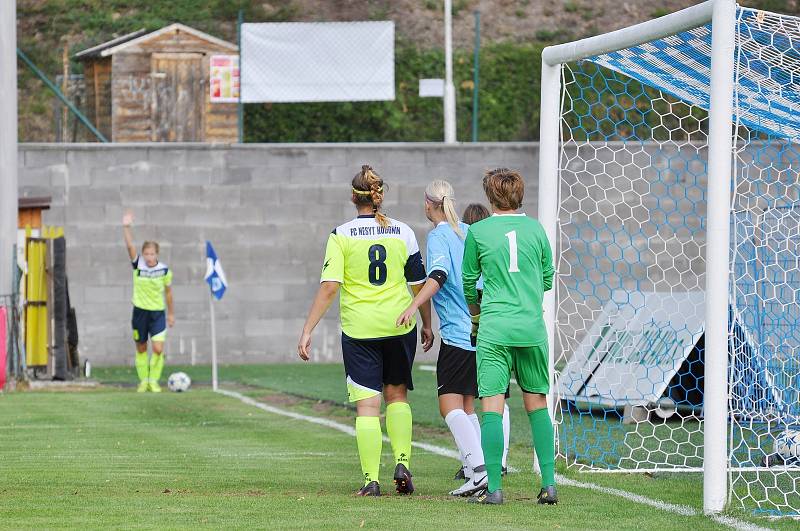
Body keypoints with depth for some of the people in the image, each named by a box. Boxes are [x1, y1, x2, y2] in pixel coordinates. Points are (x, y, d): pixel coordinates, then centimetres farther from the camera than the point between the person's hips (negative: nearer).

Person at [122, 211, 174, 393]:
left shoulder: (164, 270, -7)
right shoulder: (138, 265, -8)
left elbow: (168, 291, 6)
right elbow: (130, 246, -22)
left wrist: (171, 313, 12)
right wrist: (126, 228, -36)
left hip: (158, 312, -1)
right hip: (140, 311, 1)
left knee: (158, 348, -13)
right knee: (141, 349, 9)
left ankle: (154, 380, 3)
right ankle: (143, 381, 23)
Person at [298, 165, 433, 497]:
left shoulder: (341, 235, -4)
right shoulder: (403, 233, 2)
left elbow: (329, 287, -11)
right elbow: (420, 284, 7)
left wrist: (307, 331, -8)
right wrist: (426, 325, 21)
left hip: (359, 329, -2)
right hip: (399, 325, 2)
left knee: (367, 405, 1)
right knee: (397, 395, 19)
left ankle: (371, 479, -5)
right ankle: (402, 462, 4)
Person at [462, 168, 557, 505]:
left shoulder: (478, 232, 0)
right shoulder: (535, 228, 6)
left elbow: (468, 281, 11)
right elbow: (548, 280, 14)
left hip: (494, 329, -2)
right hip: (532, 327, 2)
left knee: (492, 407, -3)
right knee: (537, 405, 11)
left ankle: (494, 487, -9)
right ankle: (549, 483, 5)